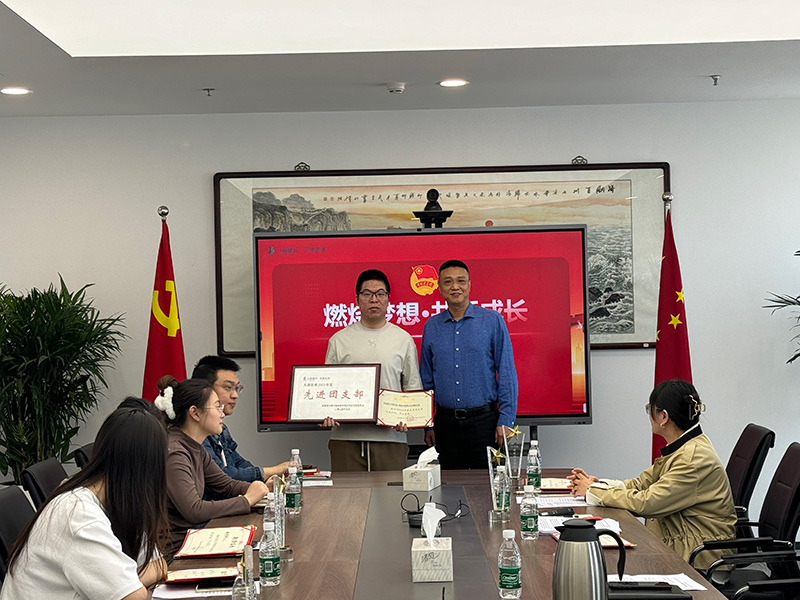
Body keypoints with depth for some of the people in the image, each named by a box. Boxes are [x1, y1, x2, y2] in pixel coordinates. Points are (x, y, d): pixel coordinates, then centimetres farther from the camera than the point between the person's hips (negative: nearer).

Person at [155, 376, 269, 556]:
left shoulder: (195, 448, 9)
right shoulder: (173, 453, -20)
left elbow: (227, 485, 18)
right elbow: (194, 511, -26)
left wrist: (262, 488, -1)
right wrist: (247, 500, -19)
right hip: (175, 548, -9)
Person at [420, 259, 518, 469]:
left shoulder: (492, 321, -1)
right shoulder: (431, 327, 8)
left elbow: (507, 374, -2)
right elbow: (426, 380, 13)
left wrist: (506, 419, -8)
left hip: (484, 420, -3)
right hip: (446, 421, 3)